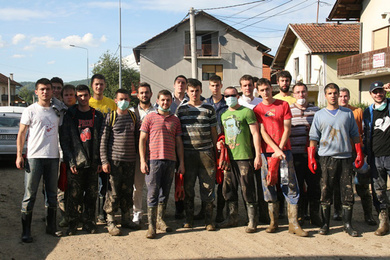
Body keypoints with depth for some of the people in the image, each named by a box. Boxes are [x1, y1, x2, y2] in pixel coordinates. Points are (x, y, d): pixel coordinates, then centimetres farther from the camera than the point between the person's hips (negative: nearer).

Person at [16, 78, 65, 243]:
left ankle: (51, 226, 22)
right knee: (30, 195, -4)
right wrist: (19, 155, -9)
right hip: (34, 157, -4)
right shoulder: (30, 111, 0)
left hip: (53, 157, 4)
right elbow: (21, 134, -1)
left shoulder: (57, 112, 11)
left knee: (52, 194, 11)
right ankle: (26, 231, 3)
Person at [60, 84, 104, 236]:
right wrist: (70, 161, -9)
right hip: (76, 162, -2)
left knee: (91, 194, 6)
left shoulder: (97, 116, 10)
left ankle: (89, 222, 17)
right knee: (74, 195, -2)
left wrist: (100, 161, 2)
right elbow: (64, 140, 0)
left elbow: (101, 140, 10)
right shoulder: (70, 115, 4)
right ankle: (73, 223, 10)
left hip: (93, 162, 2)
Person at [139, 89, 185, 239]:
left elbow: (179, 142, 15)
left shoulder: (175, 120, 14)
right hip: (153, 160, -3)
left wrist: (181, 162, 10)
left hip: (170, 161, 4)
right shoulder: (150, 117, 4)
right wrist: (143, 161, -7)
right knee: (153, 193, -6)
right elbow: (142, 140, 2)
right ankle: (151, 226, -3)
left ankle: (160, 220, 21)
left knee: (165, 192, 9)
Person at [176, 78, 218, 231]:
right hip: (188, 153, 0)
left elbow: (213, 132, 11)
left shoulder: (209, 109, 8)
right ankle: (189, 219, 17)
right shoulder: (181, 109, 7)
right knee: (188, 186, 5)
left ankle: (209, 220, 9)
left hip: (206, 152, 0)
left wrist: (214, 152, 8)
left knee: (208, 186, 0)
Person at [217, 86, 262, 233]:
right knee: (228, 189, 10)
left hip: (244, 156, -6)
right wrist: (221, 143, 6)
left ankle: (252, 221, 4)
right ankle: (232, 218, 23)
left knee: (247, 190, -4)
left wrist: (258, 155, -11)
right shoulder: (224, 115, 16)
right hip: (229, 157, 6)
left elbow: (255, 134, -5)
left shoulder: (246, 112, -3)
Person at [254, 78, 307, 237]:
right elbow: (262, 132, 0)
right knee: (269, 187, 2)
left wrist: (280, 149, -8)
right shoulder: (257, 110, 8)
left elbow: (287, 129, 2)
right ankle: (273, 222, 11)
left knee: (290, 186, -4)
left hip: (284, 151, -1)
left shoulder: (283, 105, 7)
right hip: (266, 152, 1)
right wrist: (276, 149, -11)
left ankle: (293, 224, -1)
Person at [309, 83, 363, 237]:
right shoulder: (319, 115, 7)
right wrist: (311, 158, -2)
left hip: (345, 157, 2)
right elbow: (314, 137, 5)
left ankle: (347, 224, 11)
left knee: (348, 191, 2)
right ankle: (325, 224, 9)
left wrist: (359, 154, 7)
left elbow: (355, 135, 14)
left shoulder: (348, 113, 11)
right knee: (326, 191, 0)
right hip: (327, 157, -1)